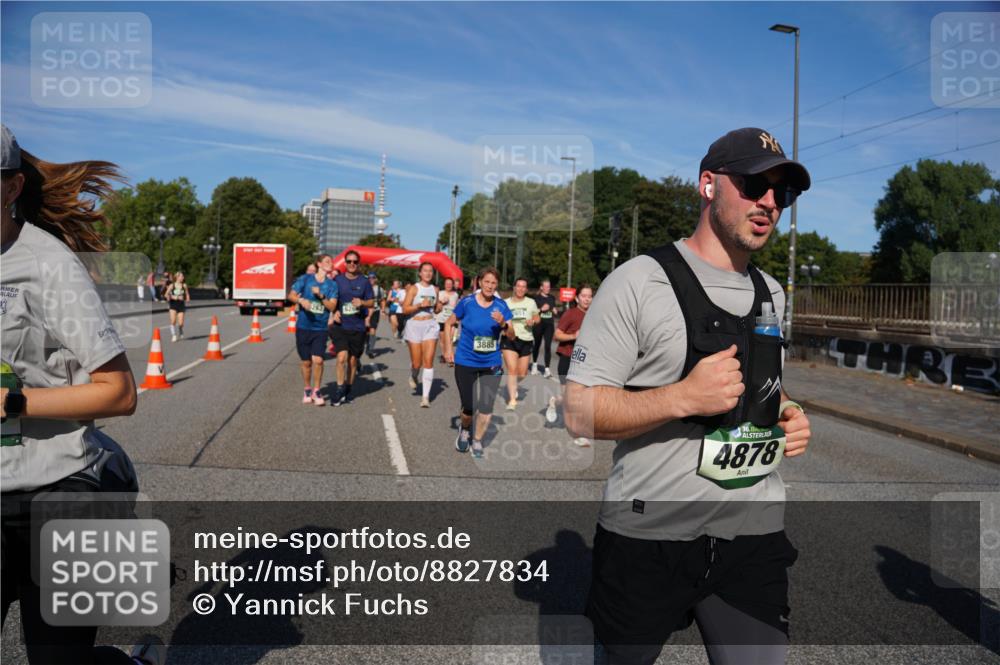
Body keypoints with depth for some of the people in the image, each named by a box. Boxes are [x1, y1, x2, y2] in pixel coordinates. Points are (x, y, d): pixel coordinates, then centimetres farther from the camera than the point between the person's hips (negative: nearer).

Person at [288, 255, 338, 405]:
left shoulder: (332, 284, 3)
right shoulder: (305, 278, 0)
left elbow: (332, 306, -2)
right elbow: (291, 295, 1)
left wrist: (321, 296, -16)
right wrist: (301, 300, -19)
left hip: (320, 327, 0)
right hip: (303, 326, 0)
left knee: (318, 360, -11)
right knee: (306, 361, 8)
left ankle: (316, 391, 6)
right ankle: (307, 390, 26)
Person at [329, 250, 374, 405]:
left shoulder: (364, 282, 3)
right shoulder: (337, 280, 3)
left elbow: (372, 302, 7)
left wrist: (362, 302, -14)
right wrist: (334, 312, -9)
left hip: (357, 327, 1)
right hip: (340, 326, -1)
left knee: (353, 360, 9)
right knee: (342, 357, -16)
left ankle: (348, 390, 24)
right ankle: (340, 389, -2)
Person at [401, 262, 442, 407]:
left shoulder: (435, 289, 10)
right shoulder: (413, 288, -4)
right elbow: (405, 309, -9)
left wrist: (438, 307, 1)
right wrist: (420, 305, -20)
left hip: (430, 326, 3)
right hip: (414, 325, -2)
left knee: (428, 361, -7)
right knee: (416, 363, 3)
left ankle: (425, 396, -6)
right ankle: (413, 376, 40)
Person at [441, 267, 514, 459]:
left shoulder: (501, 305, -4)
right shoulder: (467, 302, -9)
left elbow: (511, 335, -2)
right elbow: (449, 324, 4)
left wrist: (503, 323, -22)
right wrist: (448, 348, -3)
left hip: (491, 364, 2)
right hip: (466, 362, -2)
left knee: (486, 407, 0)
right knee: (469, 407, 3)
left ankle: (477, 442, 23)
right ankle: (464, 430, 37)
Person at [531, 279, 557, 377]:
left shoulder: (552, 298, 10)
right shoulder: (536, 297, -4)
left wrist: (553, 309, -2)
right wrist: (541, 309, -18)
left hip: (549, 325, 2)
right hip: (539, 324, -2)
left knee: (548, 346, -8)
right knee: (537, 345, 14)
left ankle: (547, 369, -12)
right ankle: (534, 365, 34)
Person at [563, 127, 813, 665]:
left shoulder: (772, 294, 11)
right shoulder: (639, 281, -12)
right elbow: (579, 413, -15)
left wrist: (788, 418, 3)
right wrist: (684, 397, -27)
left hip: (755, 537, 5)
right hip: (648, 539, -4)